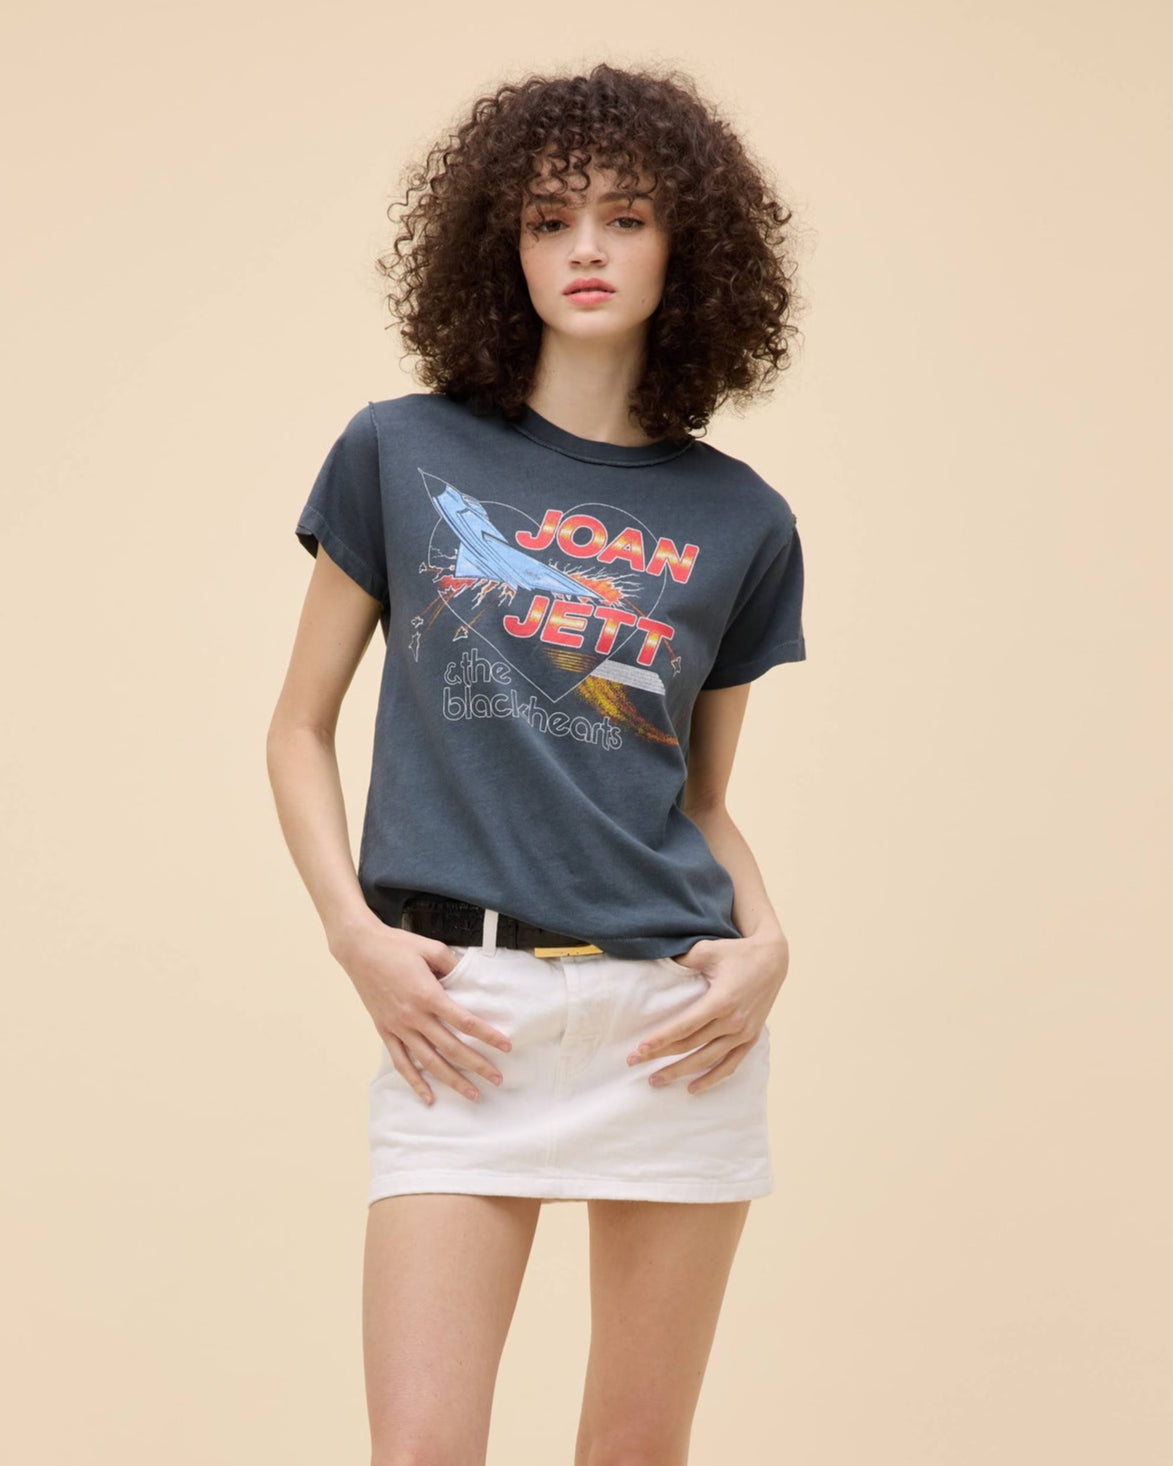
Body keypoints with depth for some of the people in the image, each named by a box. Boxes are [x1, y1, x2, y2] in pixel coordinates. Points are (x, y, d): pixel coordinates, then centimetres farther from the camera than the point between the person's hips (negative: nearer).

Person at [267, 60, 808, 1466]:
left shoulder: (739, 521, 9)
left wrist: (767, 942, -2)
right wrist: (354, 934, -5)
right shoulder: (402, 455, 5)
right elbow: (300, 729, 9)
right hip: (462, 1008, -2)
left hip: (673, 1022, 2)